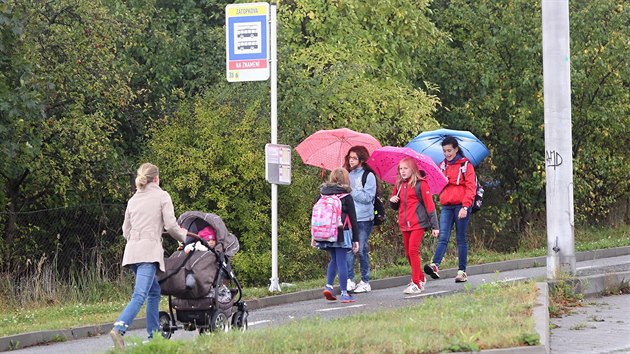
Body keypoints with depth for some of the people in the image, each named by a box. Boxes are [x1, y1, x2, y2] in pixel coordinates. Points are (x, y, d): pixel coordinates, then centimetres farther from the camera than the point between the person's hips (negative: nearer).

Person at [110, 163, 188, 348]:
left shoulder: (133, 199, 19)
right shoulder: (162, 196, 3)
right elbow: (171, 226, -4)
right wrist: (183, 236, 15)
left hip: (132, 250, 7)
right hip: (149, 250, -7)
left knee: (154, 291, 21)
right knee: (140, 295, -17)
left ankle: (154, 335, 20)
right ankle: (119, 328, -36)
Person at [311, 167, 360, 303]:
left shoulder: (322, 195, 6)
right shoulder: (346, 197, -5)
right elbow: (353, 219, -4)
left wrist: (314, 236, 17)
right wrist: (356, 240, 0)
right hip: (341, 234, -4)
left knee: (334, 259, 19)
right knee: (341, 261, -1)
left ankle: (329, 286, 4)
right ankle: (344, 293, 1)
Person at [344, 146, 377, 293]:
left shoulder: (369, 176, -2)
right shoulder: (348, 175, 16)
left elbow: (368, 197, -10)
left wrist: (351, 190, -12)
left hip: (364, 219, -5)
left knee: (361, 249, -2)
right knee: (348, 249, -3)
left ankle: (365, 282, 5)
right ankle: (350, 280, -1)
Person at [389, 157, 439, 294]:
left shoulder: (421, 184, -6)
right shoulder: (399, 185, 13)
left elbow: (429, 205, -6)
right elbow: (395, 206, 23)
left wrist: (434, 226, -8)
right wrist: (392, 200, -2)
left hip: (418, 222, -7)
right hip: (404, 224, 7)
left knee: (413, 250, -14)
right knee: (408, 252, 11)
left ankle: (416, 284, -12)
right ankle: (420, 278, 28)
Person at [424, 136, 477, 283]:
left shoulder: (465, 165, 0)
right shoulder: (442, 166, 15)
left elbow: (471, 187, -6)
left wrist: (465, 207, -16)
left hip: (461, 206, -3)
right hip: (446, 207, 3)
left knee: (461, 239, 1)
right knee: (443, 237, -11)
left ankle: (462, 271, 3)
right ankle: (435, 265, -27)